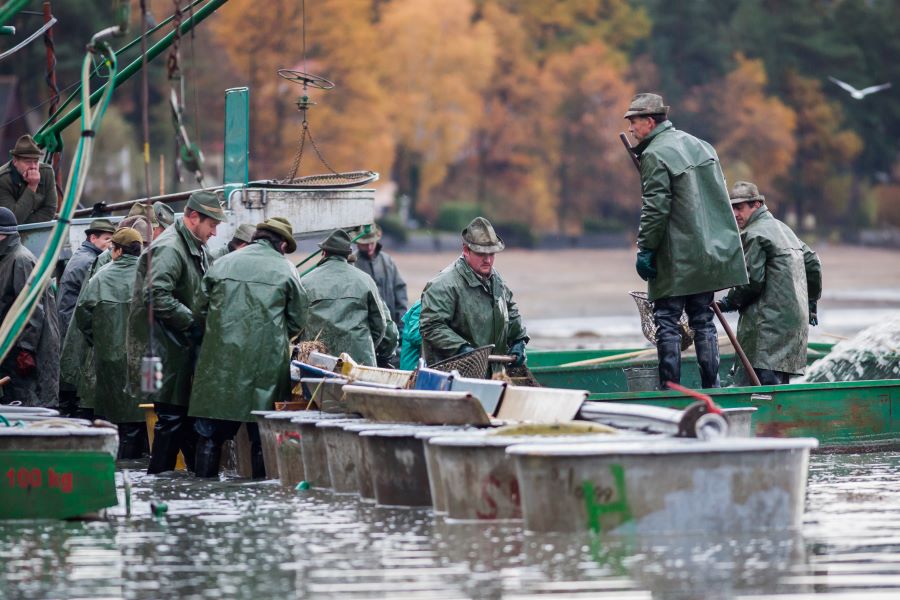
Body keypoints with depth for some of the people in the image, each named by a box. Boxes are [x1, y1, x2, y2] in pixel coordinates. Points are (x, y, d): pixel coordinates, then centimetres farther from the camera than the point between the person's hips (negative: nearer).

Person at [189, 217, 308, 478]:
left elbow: (201, 312, 10)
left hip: (221, 359, 2)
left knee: (211, 433, 8)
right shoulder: (285, 270, 1)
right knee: (261, 435, 5)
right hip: (265, 363, -2)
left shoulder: (221, 264, 7)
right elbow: (298, 320, 5)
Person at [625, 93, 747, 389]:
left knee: (667, 323, -2)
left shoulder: (655, 155, -12)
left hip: (676, 259, -8)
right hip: (710, 253, 8)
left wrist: (645, 249, -12)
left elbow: (655, 208, -17)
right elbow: (718, 196, 20)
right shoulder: (701, 146, 15)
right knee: (703, 320, 13)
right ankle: (711, 387, 12)